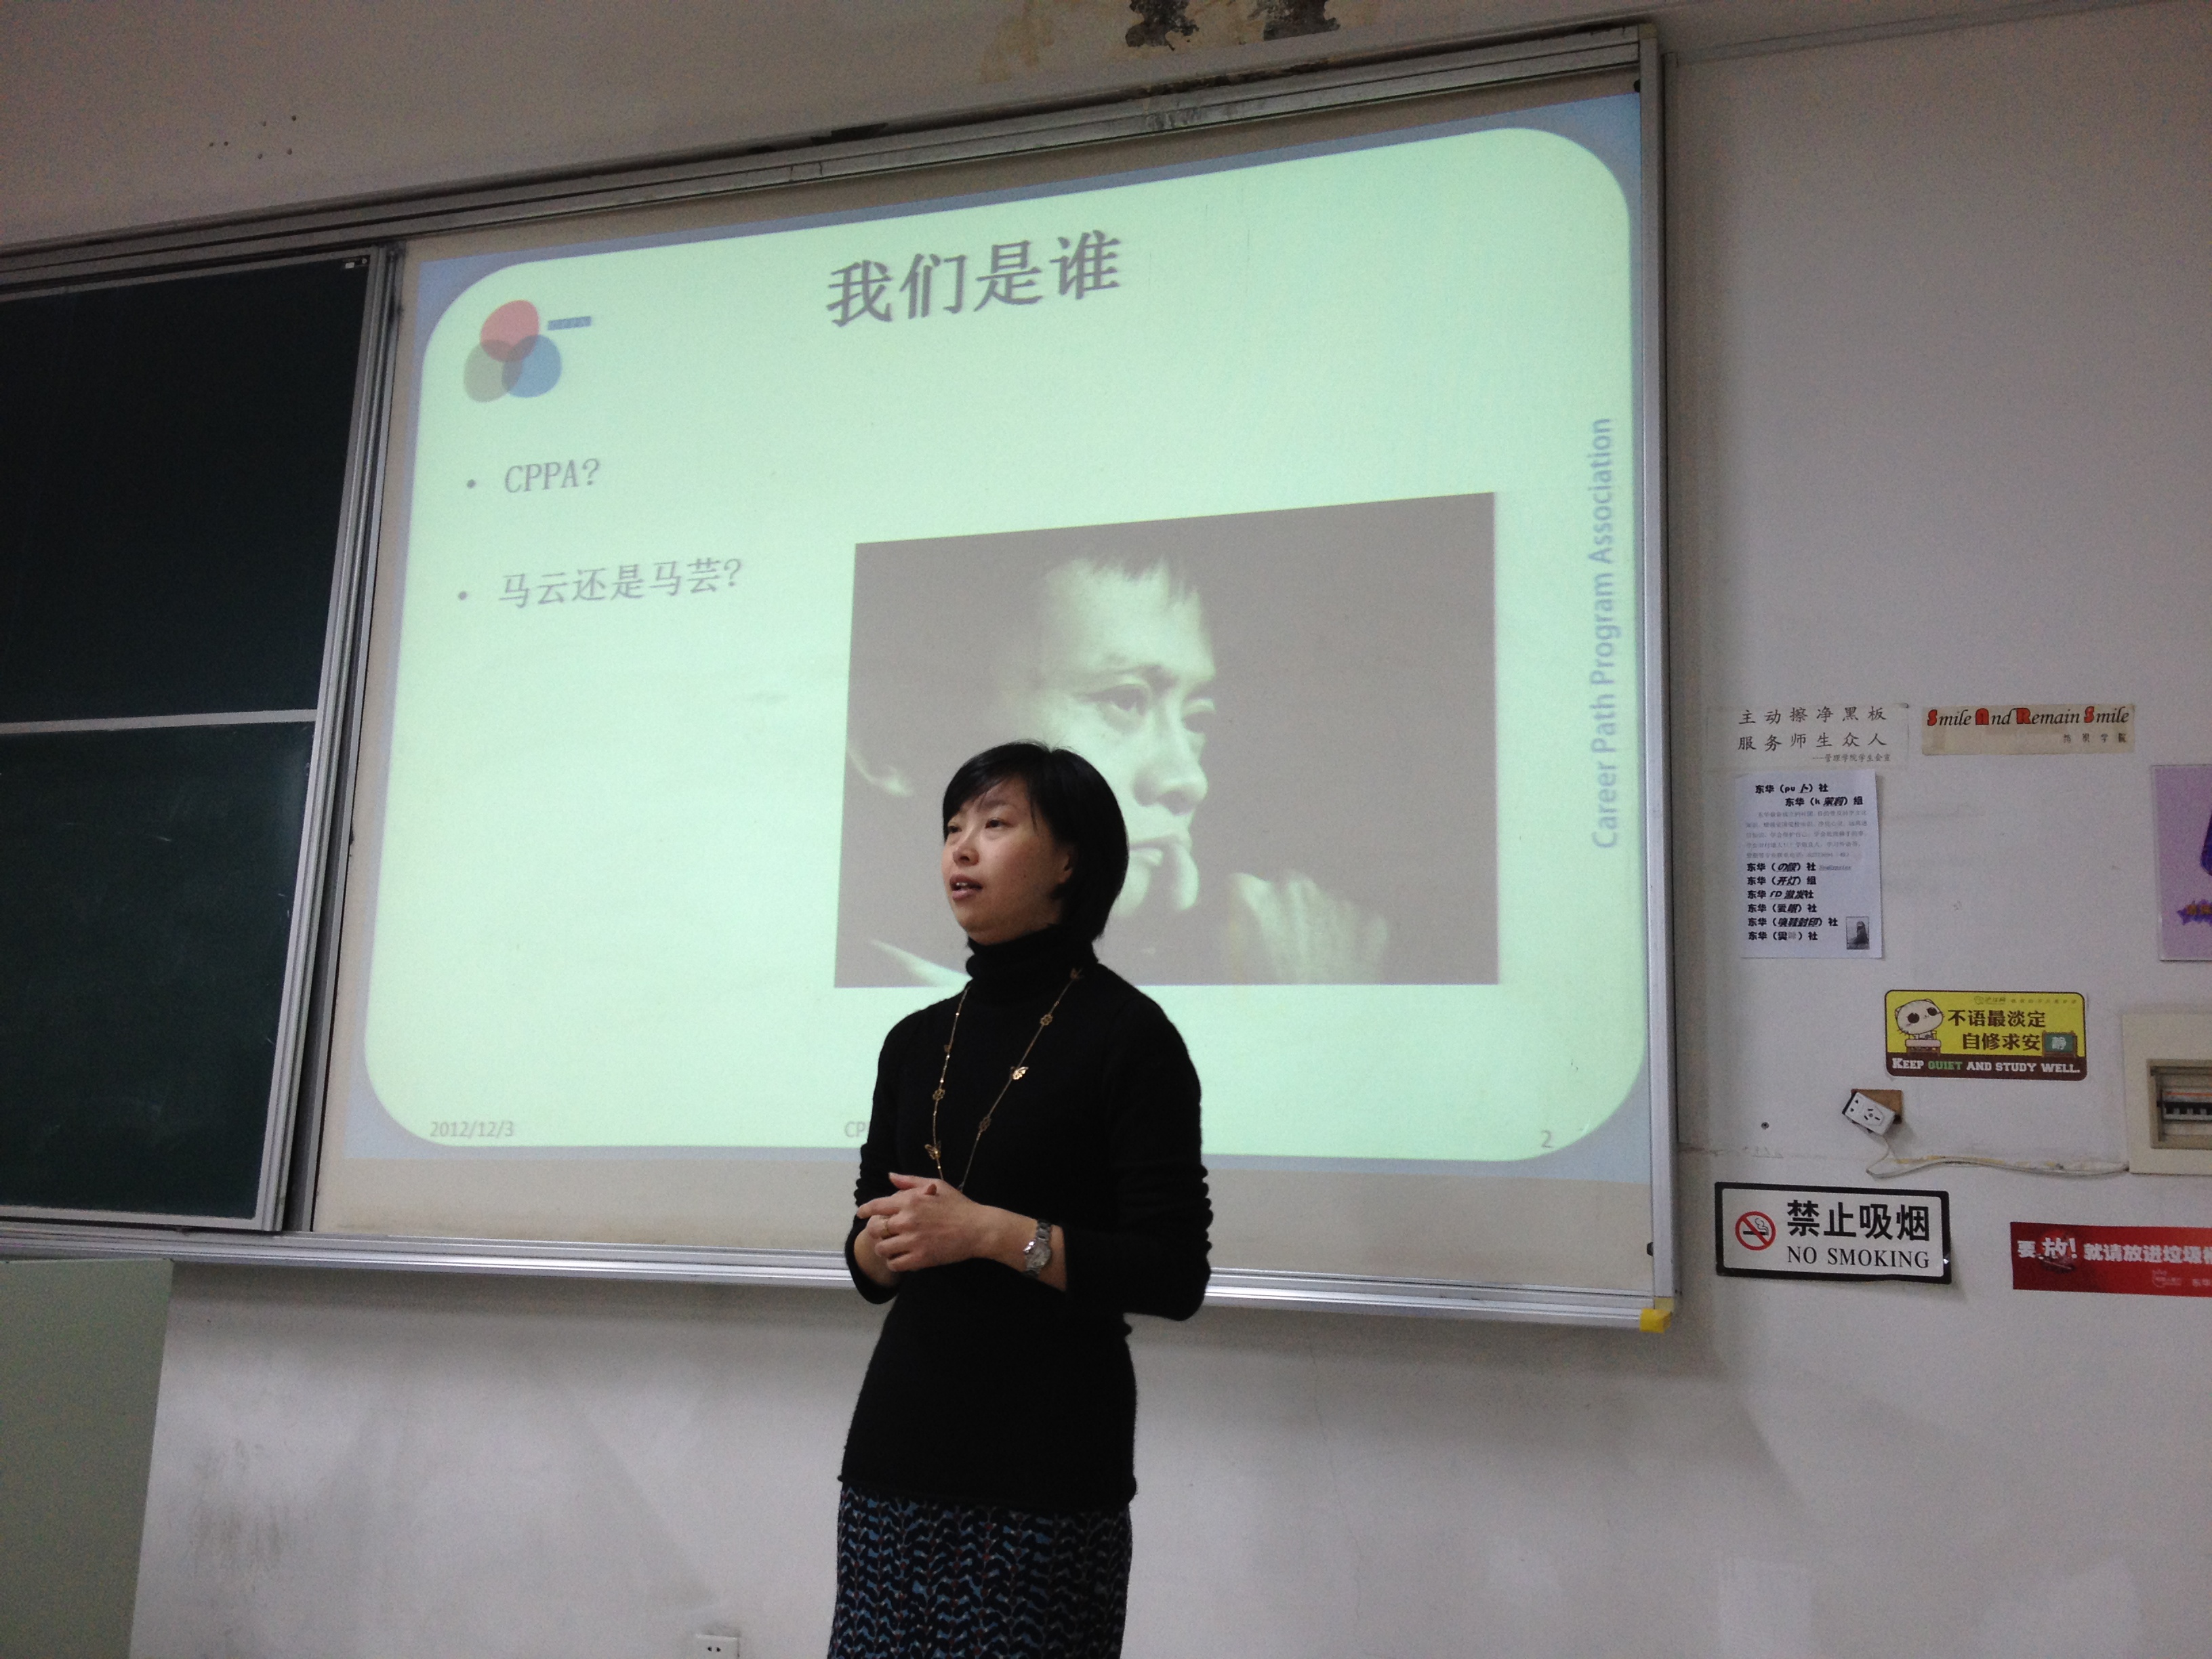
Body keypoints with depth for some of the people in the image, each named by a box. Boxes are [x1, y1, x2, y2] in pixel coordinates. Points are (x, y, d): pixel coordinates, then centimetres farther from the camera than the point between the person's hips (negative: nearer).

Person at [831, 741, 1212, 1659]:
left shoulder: (1127, 1033, -6)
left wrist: (992, 1231, -18)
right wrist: (888, 1242, -7)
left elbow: (1173, 1276, -11)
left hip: (1049, 1467, -5)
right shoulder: (917, 1040, 11)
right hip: (902, 1438, 5)